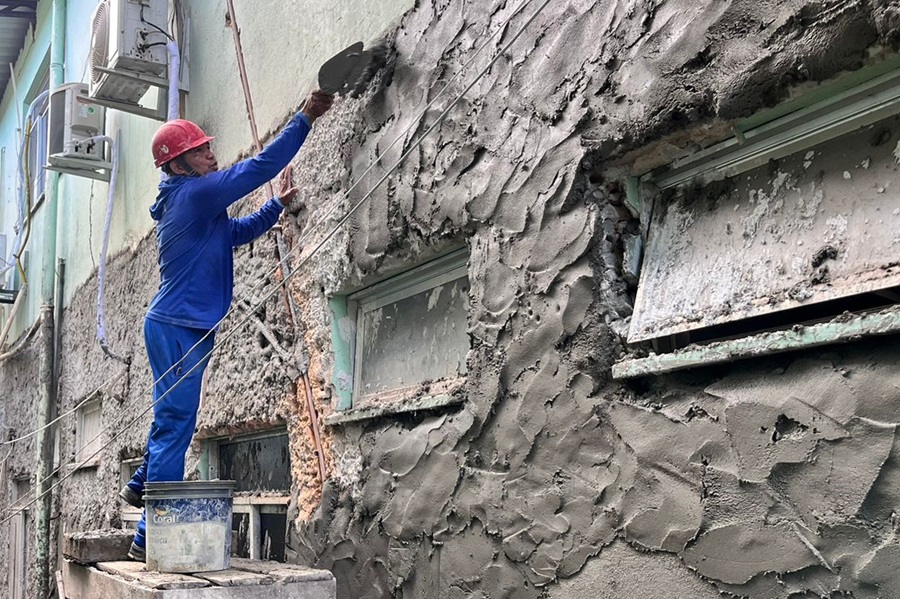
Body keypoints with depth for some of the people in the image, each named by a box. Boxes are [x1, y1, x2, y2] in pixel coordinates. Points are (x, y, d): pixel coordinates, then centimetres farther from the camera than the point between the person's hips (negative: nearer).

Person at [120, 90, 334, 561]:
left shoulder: (186, 202, 17)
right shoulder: (195, 193, -14)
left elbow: (236, 232, 29)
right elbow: (260, 166, -19)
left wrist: (278, 206, 22)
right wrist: (305, 118, -14)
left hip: (176, 327, 10)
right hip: (179, 328, -10)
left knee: (172, 419, 24)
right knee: (175, 426, -7)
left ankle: (141, 486, 39)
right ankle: (151, 536, -2)